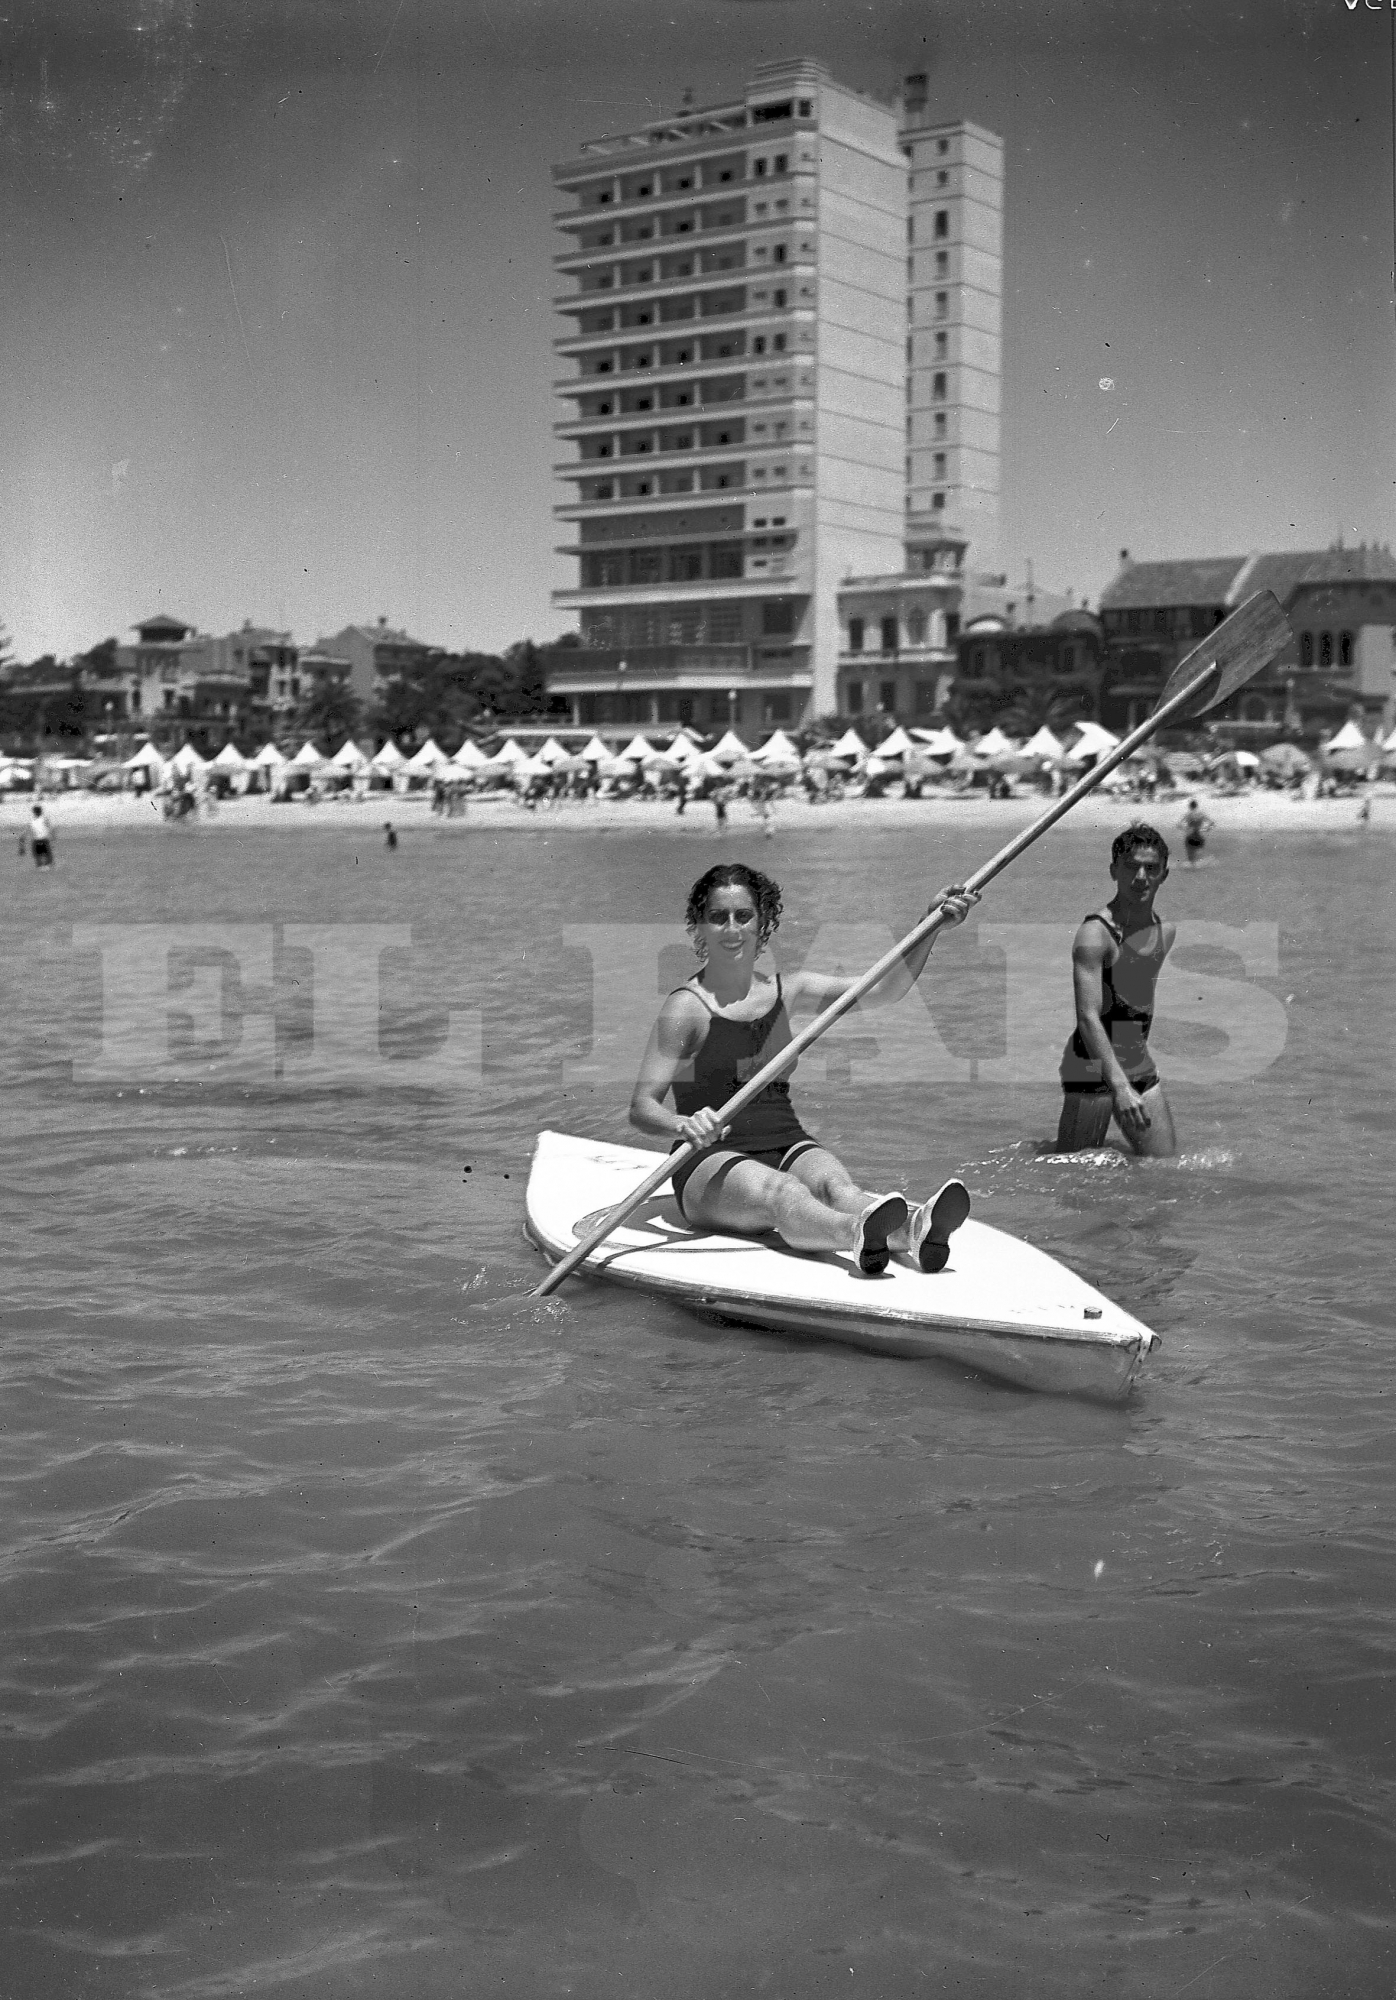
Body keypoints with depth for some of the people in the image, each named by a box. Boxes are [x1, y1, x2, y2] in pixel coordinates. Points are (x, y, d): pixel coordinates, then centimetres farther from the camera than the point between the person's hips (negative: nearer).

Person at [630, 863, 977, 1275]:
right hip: (712, 1162, -5)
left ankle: (913, 1230, -63)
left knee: (835, 1184, -29)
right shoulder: (687, 1007, -2)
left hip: (787, 1146, 5)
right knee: (782, 1193, -37)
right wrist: (685, 1126, -30)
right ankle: (860, 1234, -70)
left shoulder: (787, 991, 15)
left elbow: (884, 989, 6)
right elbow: (641, 1107, -8)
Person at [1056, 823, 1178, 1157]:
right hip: (1094, 1067, -7)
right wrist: (1119, 1085, -34)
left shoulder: (1165, 932, 7)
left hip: (1141, 1066, 7)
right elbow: (1088, 1017, -25)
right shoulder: (1096, 933, -17)